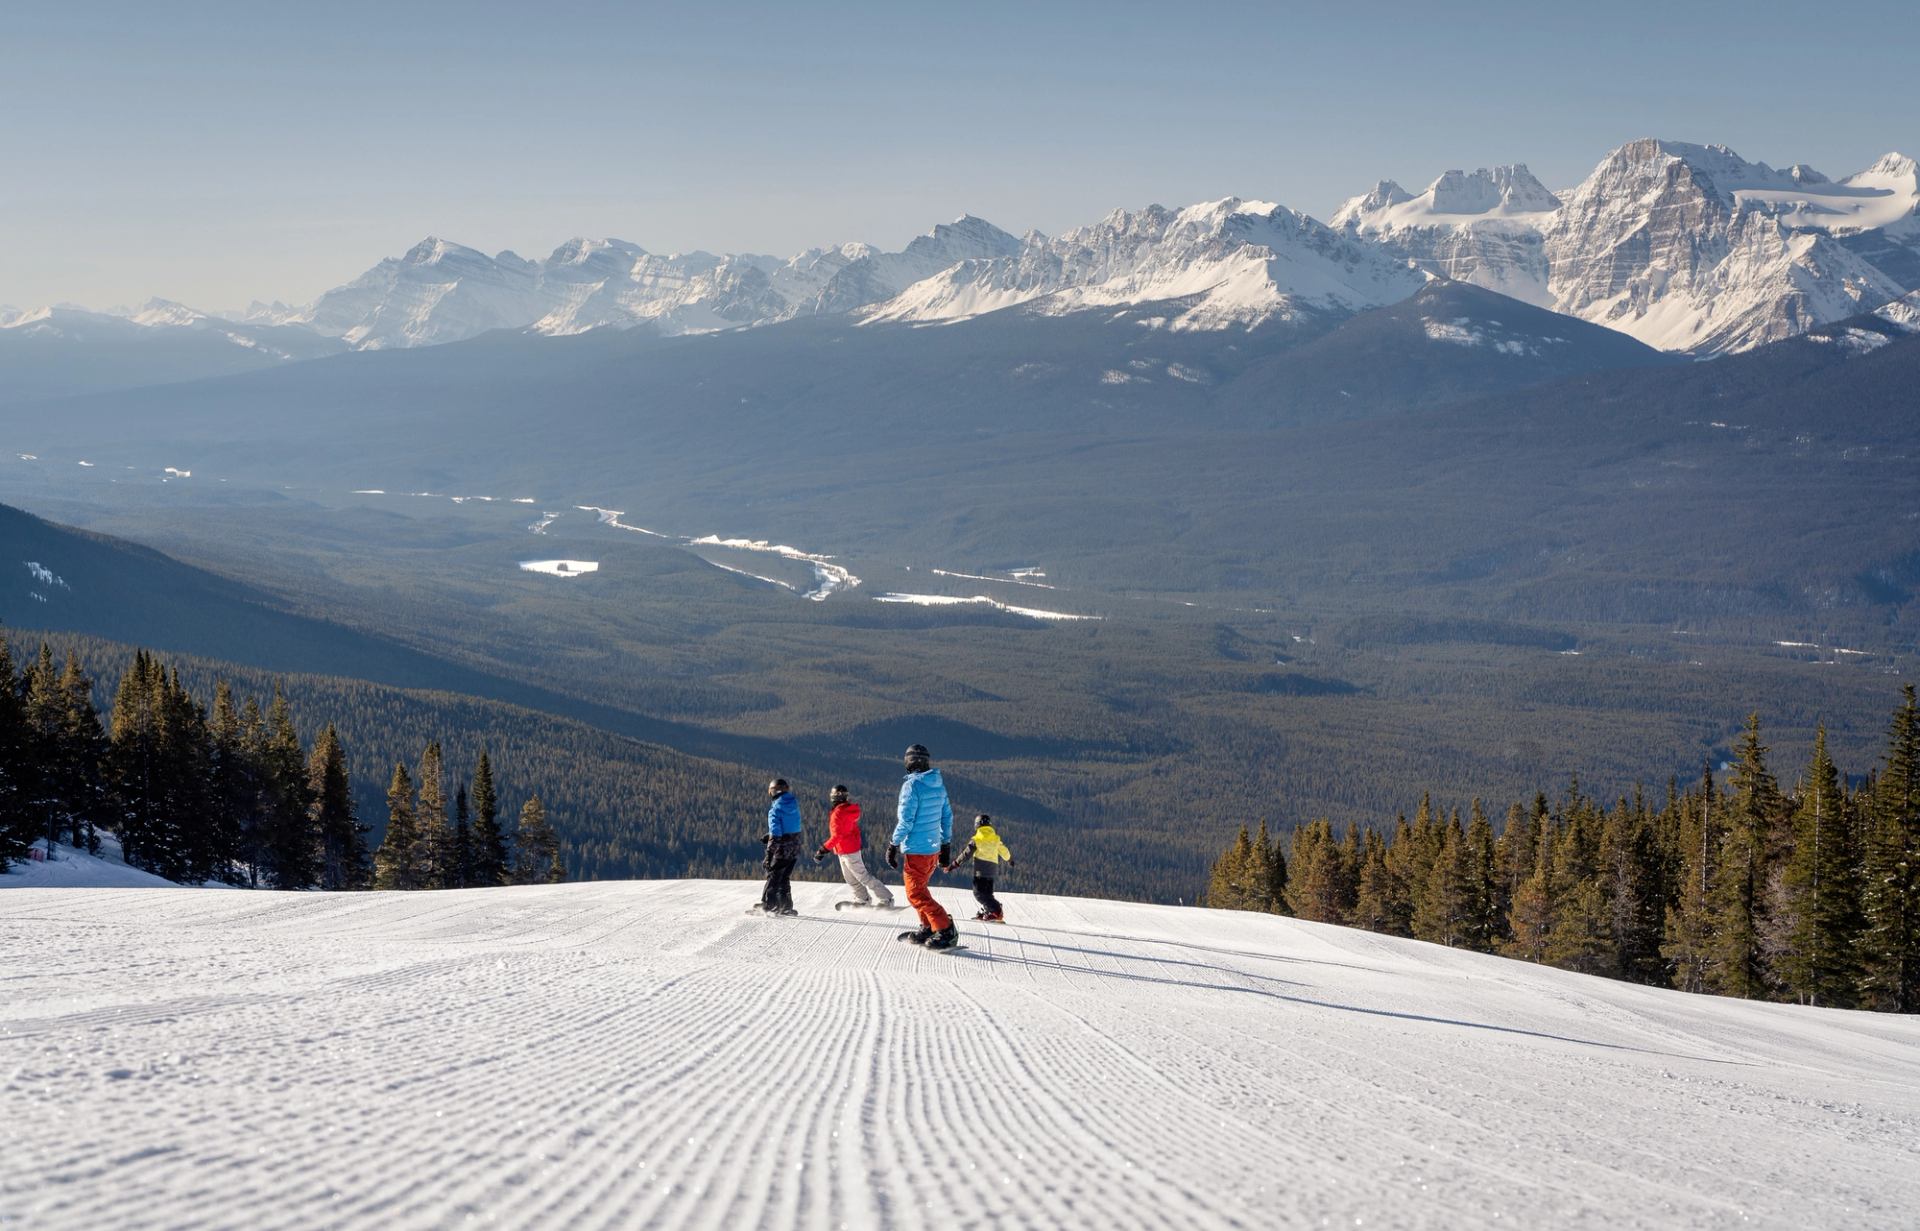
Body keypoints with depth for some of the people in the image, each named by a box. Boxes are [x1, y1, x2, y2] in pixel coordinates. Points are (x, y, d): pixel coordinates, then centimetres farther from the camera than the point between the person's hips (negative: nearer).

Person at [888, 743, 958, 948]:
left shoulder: (911, 785, -17)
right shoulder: (939, 785, 6)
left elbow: (906, 821, -19)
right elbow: (947, 817, 13)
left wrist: (893, 846, -9)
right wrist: (946, 846, 22)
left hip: (916, 850, -8)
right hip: (934, 849, 8)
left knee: (916, 894, -2)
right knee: (920, 889, 22)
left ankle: (946, 930, -11)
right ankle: (928, 929, 23)